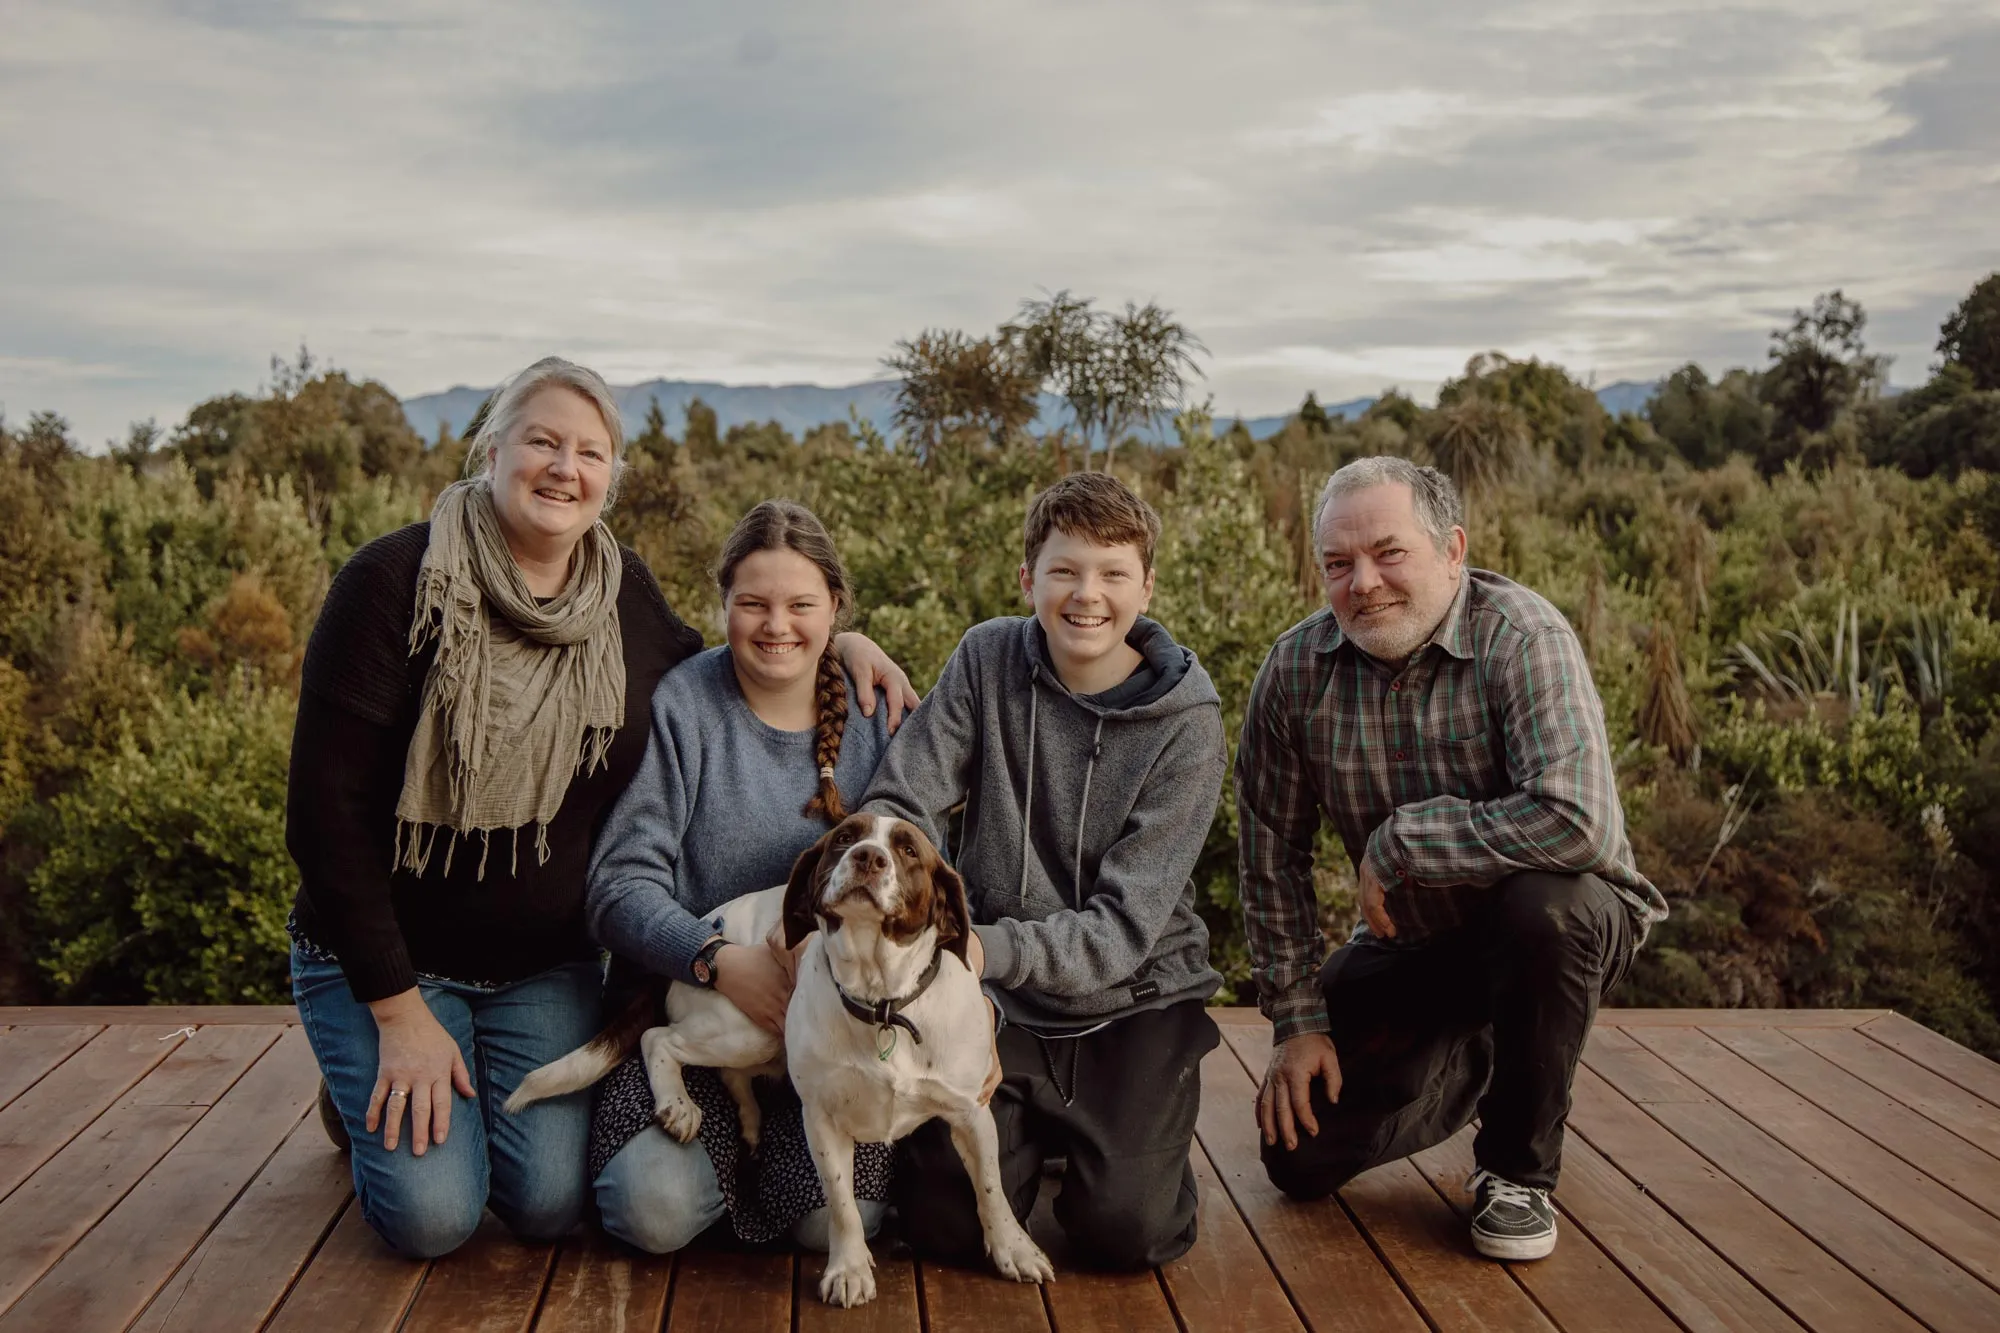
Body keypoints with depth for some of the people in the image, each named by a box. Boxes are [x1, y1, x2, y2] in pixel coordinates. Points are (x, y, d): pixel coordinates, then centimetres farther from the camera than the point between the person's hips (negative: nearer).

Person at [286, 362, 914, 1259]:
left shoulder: (622, 593, -4)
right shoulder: (396, 582, -18)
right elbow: (326, 807, -18)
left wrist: (828, 639, -3)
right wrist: (399, 1010, -18)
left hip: (545, 965, 4)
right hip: (385, 957, -3)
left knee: (550, 1204, -8)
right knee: (433, 1213, -14)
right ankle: (368, 1096, 19)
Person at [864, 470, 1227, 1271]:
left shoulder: (1185, 722, -12)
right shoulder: (988, 659, -5)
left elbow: (1125, 925, -16)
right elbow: (898, 807, -8)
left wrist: (995, 947, -33)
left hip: (1133, 1001, -1)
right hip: (997, 1002, 2)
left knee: (1126, 1230, -17)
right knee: (946, 1221, -12)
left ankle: (1122, 1137, 16)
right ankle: (1032, 1134, 19)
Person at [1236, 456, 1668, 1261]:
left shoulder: (1523, 639, -24)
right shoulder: (1296, 670, -11)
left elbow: (1575, 822, -39)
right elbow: (1272, 855, -3)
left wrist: (1397, 842, -29)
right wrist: (1298, 1020, -5)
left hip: (1565, 920, -4)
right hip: (1410, 945, 4)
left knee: (1543, 905, -39)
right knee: (1299, 1157, -4)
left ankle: (1518, 1170, -13)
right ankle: (1471, 1066, 26)